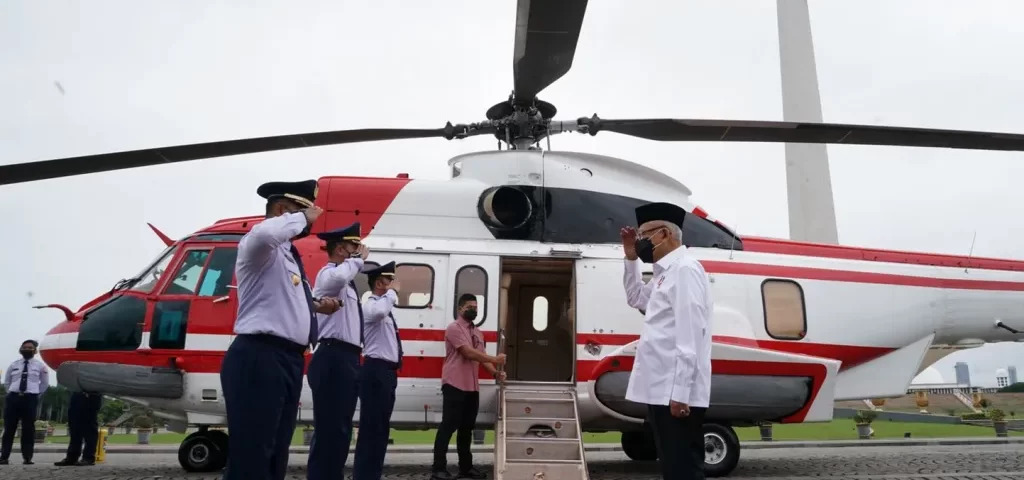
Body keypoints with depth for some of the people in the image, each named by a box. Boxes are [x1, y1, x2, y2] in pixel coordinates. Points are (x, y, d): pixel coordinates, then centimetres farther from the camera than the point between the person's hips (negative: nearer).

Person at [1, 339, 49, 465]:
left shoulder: (40, 366, 7)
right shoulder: (13, 365, 11)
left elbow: (45, 384, 16)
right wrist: (12, 393, 13)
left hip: (30, 399, -1)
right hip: (13, 397, 2)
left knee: (28, 429, 0)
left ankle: (27, 458, 3)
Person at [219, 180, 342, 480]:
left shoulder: (288, 254, 20)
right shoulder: (262, 248, -8)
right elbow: (264, 233, -34)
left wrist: (316, 306, 16)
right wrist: (302, 219, -16)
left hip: (289, 360, 10)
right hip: (258, 359, -10)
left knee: (276, 453, 16)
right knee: (249, 455, -9)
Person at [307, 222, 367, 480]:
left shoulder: (346, 280, 23)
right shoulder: (329, 273, -7)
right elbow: (338, 278, -34)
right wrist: (358, 259, -16)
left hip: (346, 360, 10)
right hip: (333, 360, -10)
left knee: (341, 429, 13)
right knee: (329, 429, -10)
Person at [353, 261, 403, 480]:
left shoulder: (385, 306, 20)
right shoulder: (371, 305, -11)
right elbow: (379, 312, -35)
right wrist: (393, 292, -19)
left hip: (386, 372, 10)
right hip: (376, 372, -10)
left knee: (381, 427, 13)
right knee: (371, 427, -8)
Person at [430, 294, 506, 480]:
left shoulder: (478, 332, 18)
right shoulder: (454, 328, -8)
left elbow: (481, 357, 17)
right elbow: (469, 353, -18)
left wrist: (495, 373, 0)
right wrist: (495, 359, -14)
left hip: (472, 388, 8)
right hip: (454, 386, -8)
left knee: (466, 428, 13)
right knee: (448, 427, -6)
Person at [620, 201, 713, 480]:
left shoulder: (685, 269, -11)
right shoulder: (665, 273, 18)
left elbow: (691, 335, -19)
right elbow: (636, 299, 37)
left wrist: (679, 393, -23)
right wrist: (631, 259, 23)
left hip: (676, 394, -10)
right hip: (662, 392, 10)